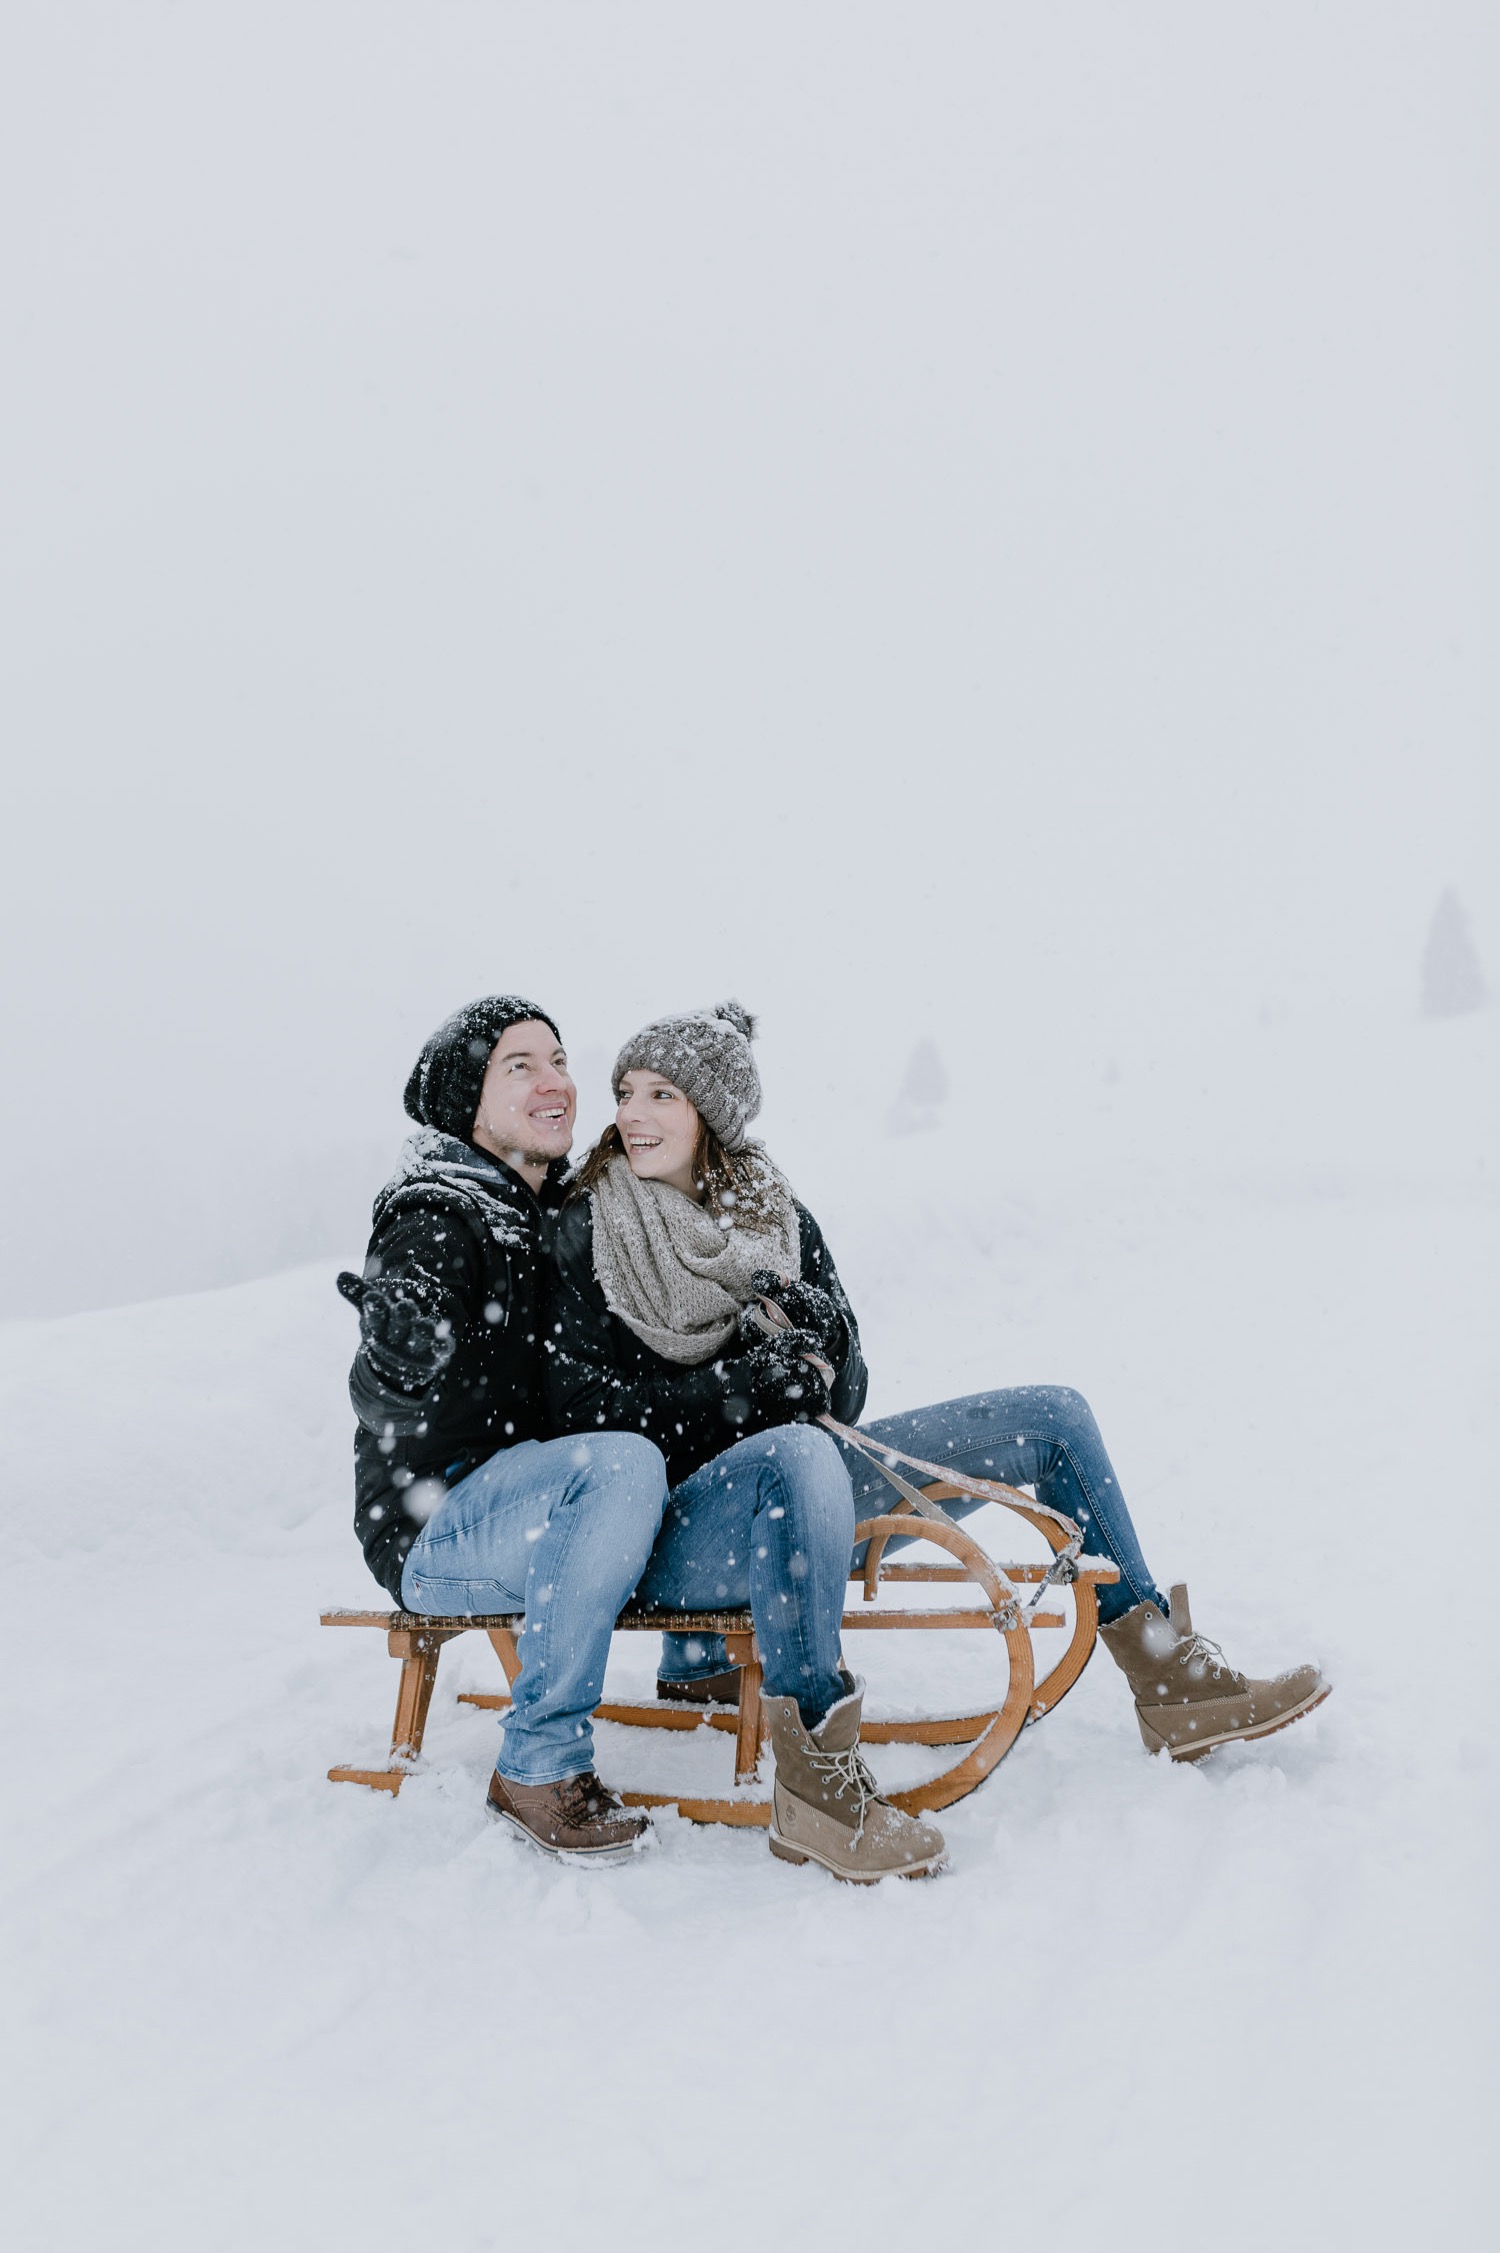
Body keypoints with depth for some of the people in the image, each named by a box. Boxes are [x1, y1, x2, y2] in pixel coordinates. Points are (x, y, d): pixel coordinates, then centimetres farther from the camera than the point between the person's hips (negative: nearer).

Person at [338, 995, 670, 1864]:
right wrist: (402, 1328, -50)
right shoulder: (440, 1221, -14)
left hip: (531, 1511, 8)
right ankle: (540, 1767, -23)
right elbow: (386, 1397, -30)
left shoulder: (560, 1210, 11)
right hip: (430, 1532, -8)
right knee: (624, 1461, -33)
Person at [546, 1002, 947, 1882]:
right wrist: (734, 1389, -21)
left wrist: (823, 1334, -15)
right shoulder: (586, 1232, 1)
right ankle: (817, 1777, -39)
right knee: (793, 1453, -35)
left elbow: (843, 1398, 7)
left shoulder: (781, 1221, 11)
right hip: (650, 1530, -5)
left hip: (786, 1510, 6)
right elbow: (584, 1406, -9)